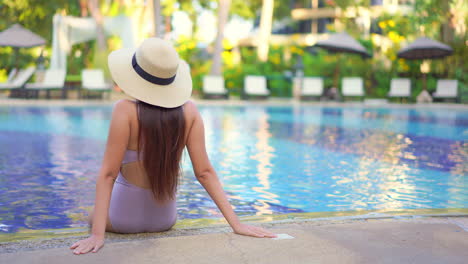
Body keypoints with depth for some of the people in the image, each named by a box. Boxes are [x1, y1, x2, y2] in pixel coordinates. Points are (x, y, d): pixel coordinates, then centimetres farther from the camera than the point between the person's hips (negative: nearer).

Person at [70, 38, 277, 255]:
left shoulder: (126, 110, -23)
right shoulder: (189, 111, -12)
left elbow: (108, 173, -25)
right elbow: (205, 172, -14)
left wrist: (97, 234, -25)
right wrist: (236, 224, -10)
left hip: (124, 217, -4)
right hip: (165, 219, 4)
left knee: (93, 216, 34)